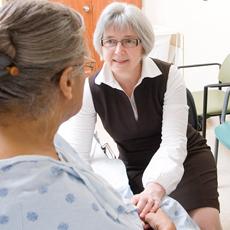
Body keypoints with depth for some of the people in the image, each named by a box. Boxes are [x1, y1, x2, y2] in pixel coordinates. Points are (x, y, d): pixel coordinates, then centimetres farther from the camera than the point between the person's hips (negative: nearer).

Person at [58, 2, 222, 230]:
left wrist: (155, 187, -48)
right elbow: (76, 152, -21)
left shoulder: (169, 76, -21)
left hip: (185, 157, -1)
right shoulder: (90, 90, -17)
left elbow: (173, 143, -27)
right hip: (133, 168, 2)